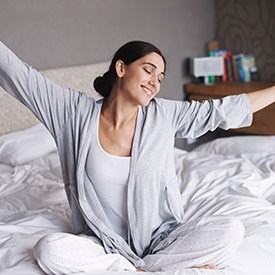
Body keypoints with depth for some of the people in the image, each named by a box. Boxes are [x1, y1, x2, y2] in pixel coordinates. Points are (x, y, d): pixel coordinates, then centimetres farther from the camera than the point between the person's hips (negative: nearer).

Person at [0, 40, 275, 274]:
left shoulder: (163, 115, -2)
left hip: (160, 238, 1)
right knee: (48, 250, -31)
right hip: (103, 244, -1)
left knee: (231, 230, -22)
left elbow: (225, 109, 3)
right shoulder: (75, 112, -6)